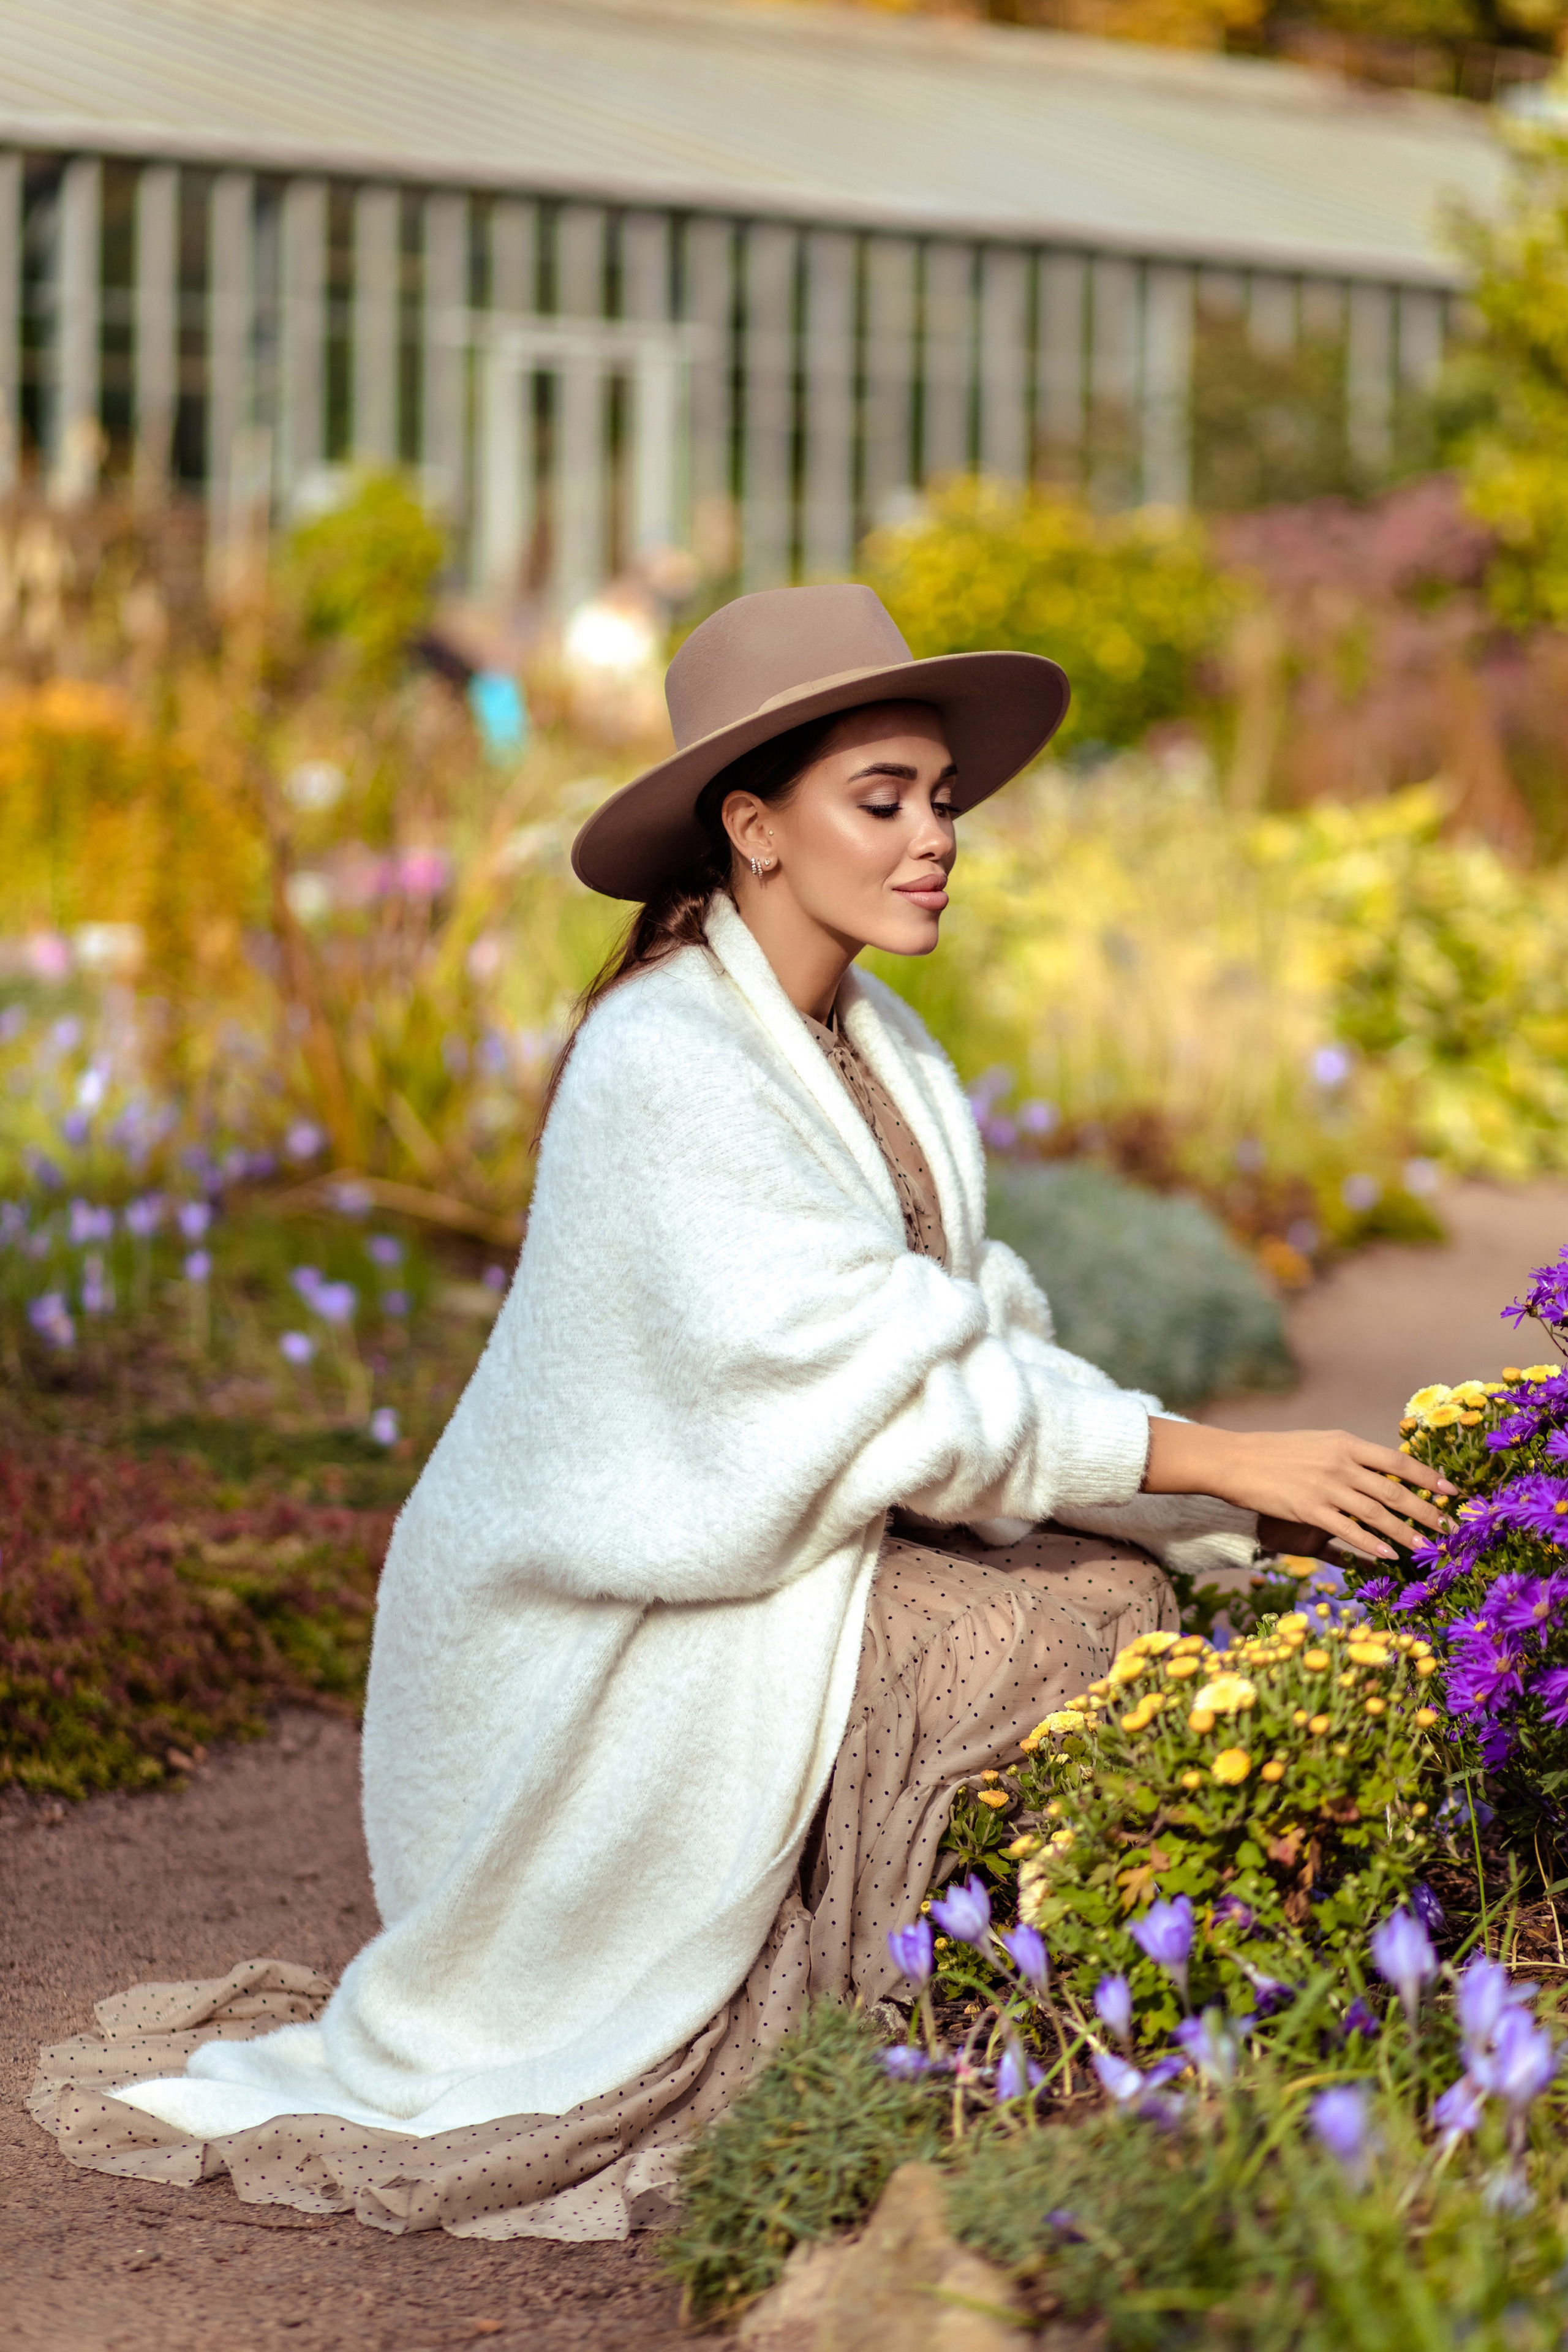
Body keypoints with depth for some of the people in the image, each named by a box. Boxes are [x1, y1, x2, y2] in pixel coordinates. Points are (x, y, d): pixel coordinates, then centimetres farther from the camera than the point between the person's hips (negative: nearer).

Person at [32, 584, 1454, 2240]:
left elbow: (968, 1325, 4)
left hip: (791, 1556, 8)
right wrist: (1207, 1462, -25)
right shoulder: (668, 1062, -21)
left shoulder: (872, 1042, 7)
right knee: (1046, 1641, -21)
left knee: (1114, 1602, -11)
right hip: (625, 1644, -8)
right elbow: (871, 1374, -26)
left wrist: (1238, 1519, -9)